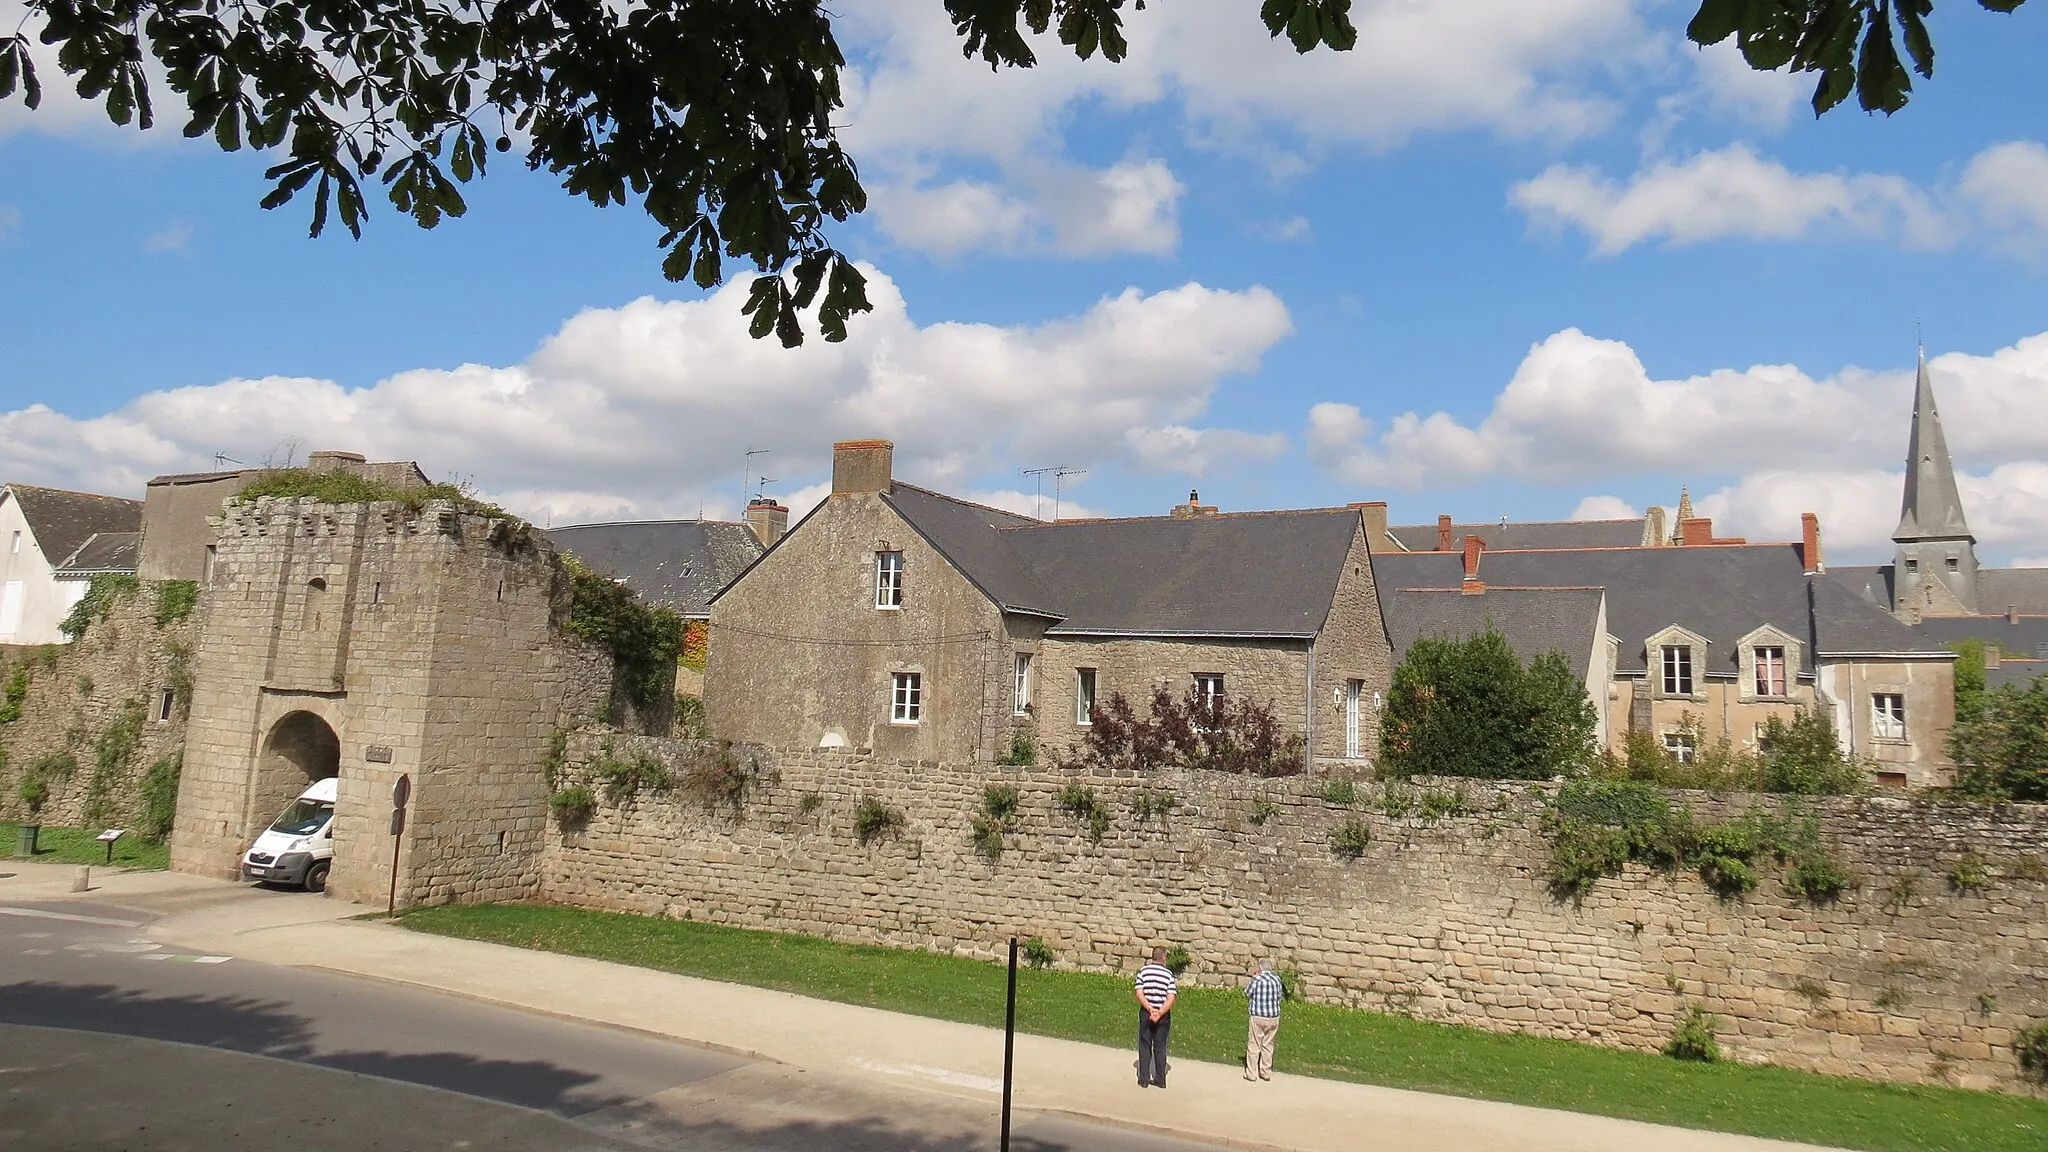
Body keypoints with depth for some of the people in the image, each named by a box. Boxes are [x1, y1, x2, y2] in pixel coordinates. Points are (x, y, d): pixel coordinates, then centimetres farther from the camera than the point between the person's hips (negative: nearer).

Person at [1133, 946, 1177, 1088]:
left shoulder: (1143, 971, -3)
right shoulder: (1168, 974, -5)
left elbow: (1138, 993, -12)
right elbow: (1171, 998, -13)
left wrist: (1150, 1010, -16)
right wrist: (1160, 1013, -17)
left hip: (1146, 1013, 0)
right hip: (1164, 1015, 0)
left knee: (1145, 1046, 10)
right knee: (1160, 1047, 11)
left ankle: (1143, 1079, 12)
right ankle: (1160, 1080, 15)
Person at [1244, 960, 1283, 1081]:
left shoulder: (1257, 979, -13)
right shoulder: (1276, 979, 0)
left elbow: (1247, 993, -1)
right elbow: (1280, 995, 11)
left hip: (1258, 1017, -4)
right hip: (1274, 1017, 4)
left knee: (1254, 1045, 6)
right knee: (1268, 1045, 16)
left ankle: (1251, 1073, 10)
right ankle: (1266, 1073, 21)